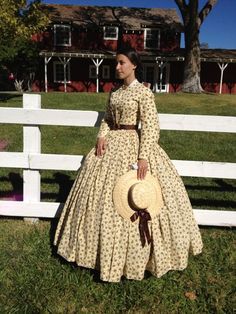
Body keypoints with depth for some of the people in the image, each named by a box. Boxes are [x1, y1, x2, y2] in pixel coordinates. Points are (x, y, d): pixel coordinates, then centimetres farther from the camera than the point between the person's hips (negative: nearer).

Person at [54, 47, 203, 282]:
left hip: (134, 144, -7)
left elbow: (150, 126, -15)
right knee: (105, 197, 9)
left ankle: (135, 255, 17)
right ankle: (107, 251, 28)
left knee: (134, 200, -3)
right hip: (113, 143, 7)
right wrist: (102, 136, -3)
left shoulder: (144, 92, -9)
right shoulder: (114, 92, 11)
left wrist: (143, 157, -23)